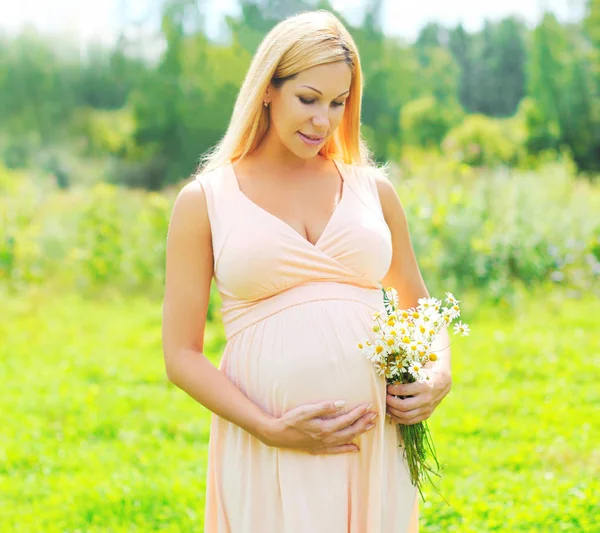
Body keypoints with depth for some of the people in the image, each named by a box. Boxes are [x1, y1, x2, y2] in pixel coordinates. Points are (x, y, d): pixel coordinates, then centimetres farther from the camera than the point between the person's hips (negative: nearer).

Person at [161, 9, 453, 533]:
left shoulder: (373, 190, 9)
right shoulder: (204, 201, 2)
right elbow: (181, 355, 0)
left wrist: (439, 377, 1)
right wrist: (270, 429, -12)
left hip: (376, 445, 3)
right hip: (269, 456, -2)